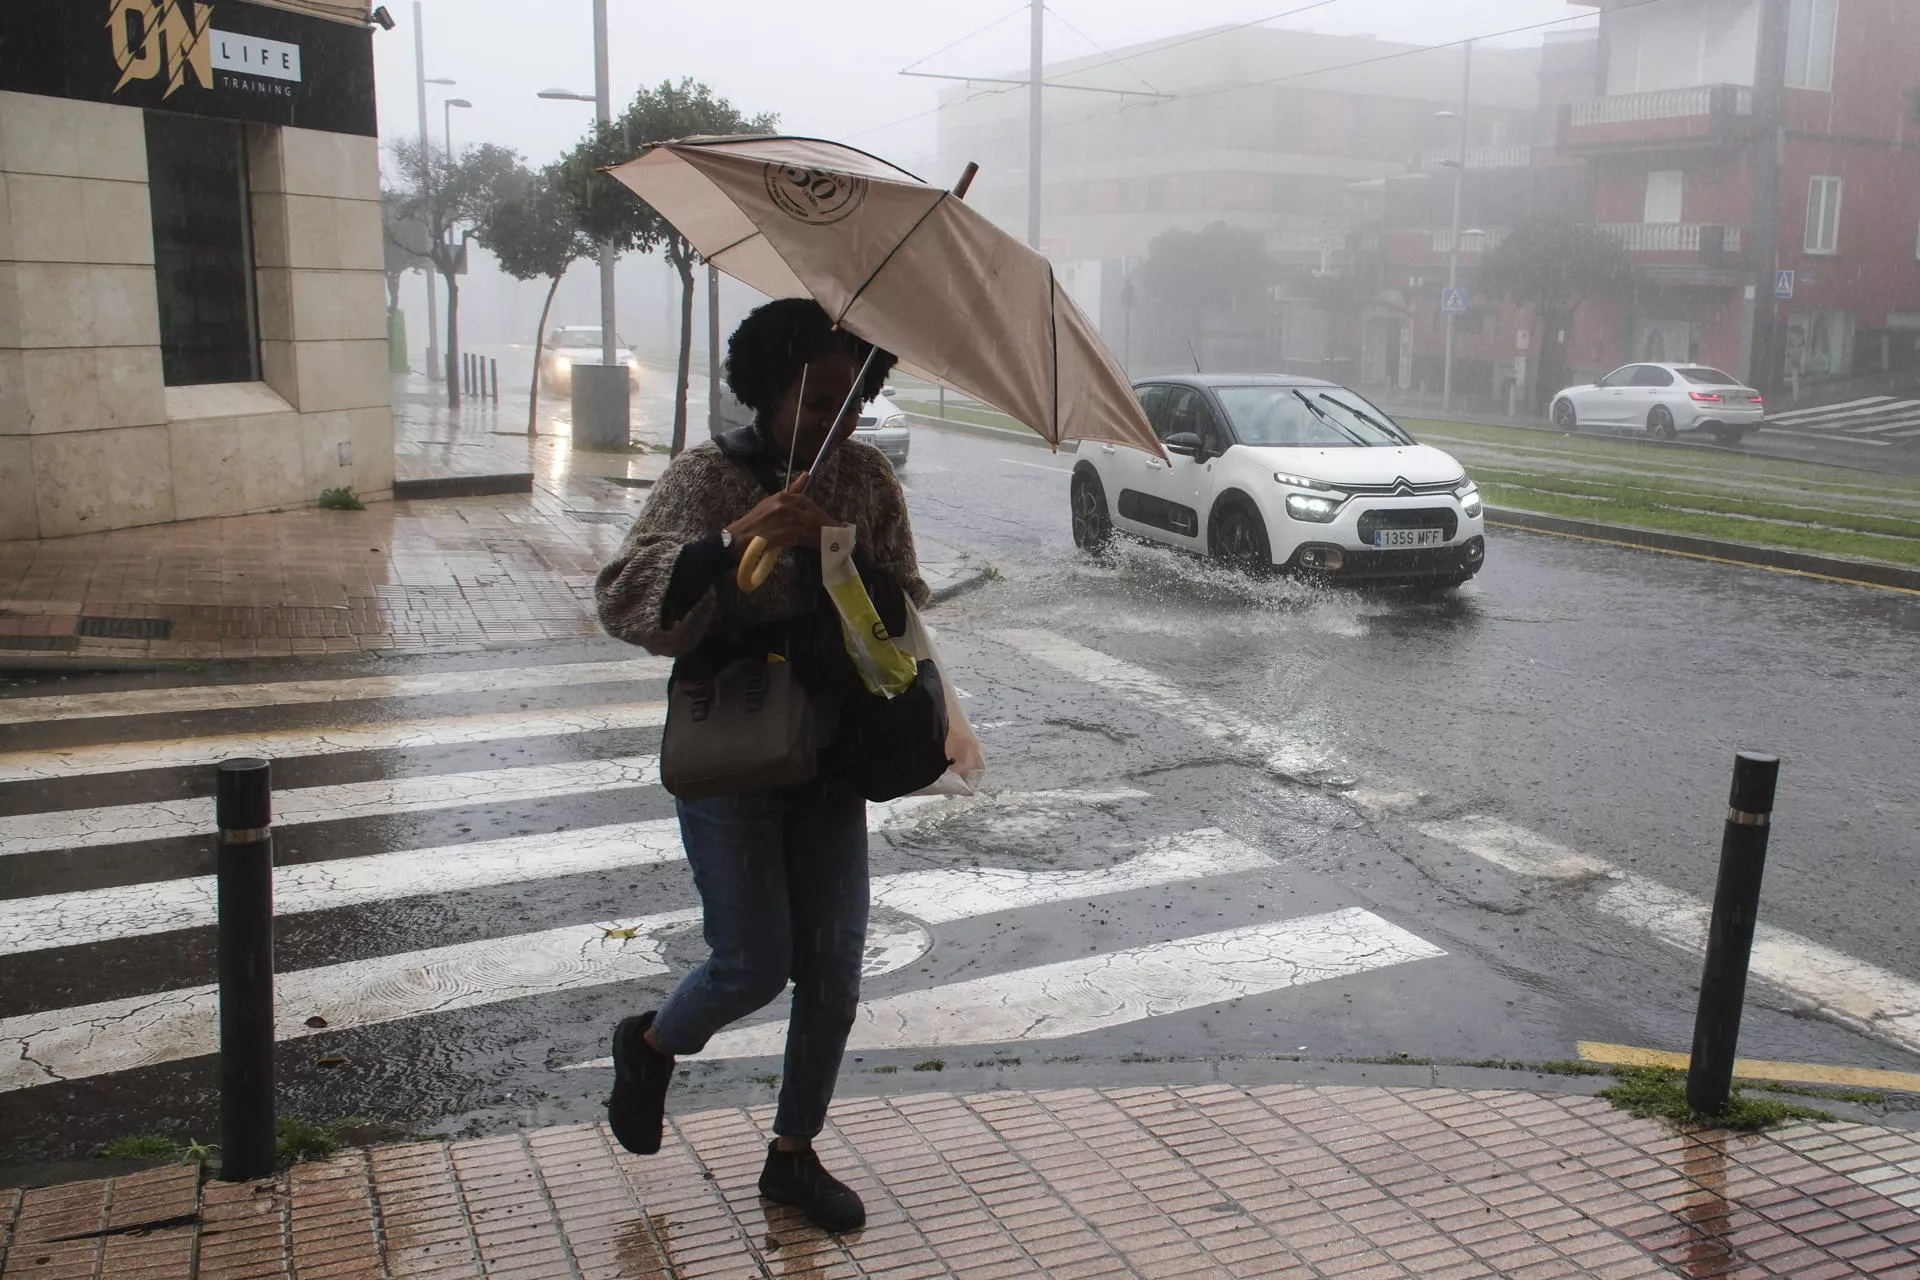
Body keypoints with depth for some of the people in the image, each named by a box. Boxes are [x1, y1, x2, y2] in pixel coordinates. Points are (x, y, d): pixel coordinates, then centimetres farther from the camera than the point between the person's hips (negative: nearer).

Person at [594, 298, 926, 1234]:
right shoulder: (707, 477, -12)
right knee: (755, 963, -3)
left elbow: (905, 601, 6)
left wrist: (861, 581, -17)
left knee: (834, 966, 6)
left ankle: (793, 1156, 25)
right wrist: (733, 540, -37)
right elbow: (621, 601, -24)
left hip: (829, 752, 5)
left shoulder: (867, 476, 1)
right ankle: (650, 1045, 32)